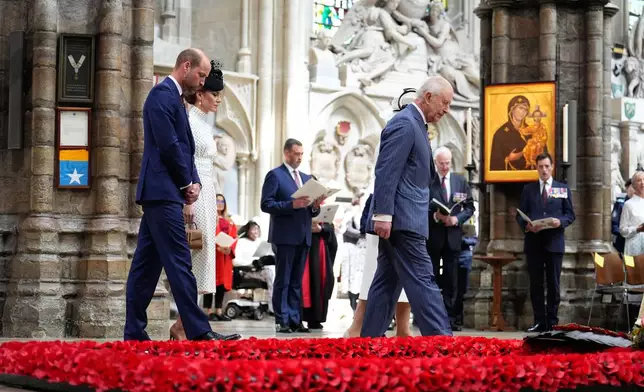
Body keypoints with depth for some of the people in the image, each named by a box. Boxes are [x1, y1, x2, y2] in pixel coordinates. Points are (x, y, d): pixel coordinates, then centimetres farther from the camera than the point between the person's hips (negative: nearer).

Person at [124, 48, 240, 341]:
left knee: (147, 264, 9)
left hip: (158, 194, 10)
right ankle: (198, 331, -12)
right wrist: (187, 182, -5)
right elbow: (168, 145, -17)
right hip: (163, 191, -10)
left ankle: (134, 333, 11)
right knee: (179, 263, -11)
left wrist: (193, 182, 6)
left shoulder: (172, 97, 22)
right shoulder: (163, 94, -9)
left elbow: (183, 148, 22)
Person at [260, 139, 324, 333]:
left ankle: (295, 320, 10)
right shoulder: (275, 175, -2)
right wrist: (292, 204, -21)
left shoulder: (306, 178, 19)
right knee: (283, 281, -2)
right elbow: (266, 204, -12)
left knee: (297, 281, 8)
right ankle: (282, 321, -1)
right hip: (285, 236, -6)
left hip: (303, 237, 6)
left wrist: (315, 206, -3)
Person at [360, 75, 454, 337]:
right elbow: (386, 172, -19)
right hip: (402, 220, -10)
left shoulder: (415, 125, 20)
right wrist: (383, 214, -24)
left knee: (387, 283, 9)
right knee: (422, 281, -12)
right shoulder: (404, 124, -12)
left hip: (401, 220, 10)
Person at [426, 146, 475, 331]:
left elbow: (470, 207, 9)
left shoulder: (460, 181, 8)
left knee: (451, 280, 4)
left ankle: (449, 318, 7)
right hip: (432, 236, -3)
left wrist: (457, 218, -8)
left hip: (453, 235, 3)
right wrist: (434, 215, -19)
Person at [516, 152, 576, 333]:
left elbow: (570, 214, 5)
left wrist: (560, 221, -15)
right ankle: (539, 321, 8)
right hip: (533, 242, 1)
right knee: (535, 284, 3)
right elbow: (520, 214, 7)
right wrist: (526, 225, -14)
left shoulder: (563, 189, 9)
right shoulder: (528, 189, 10)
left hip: (554, 242, -1)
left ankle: (552, 322, 7)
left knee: (553, 284, 2)